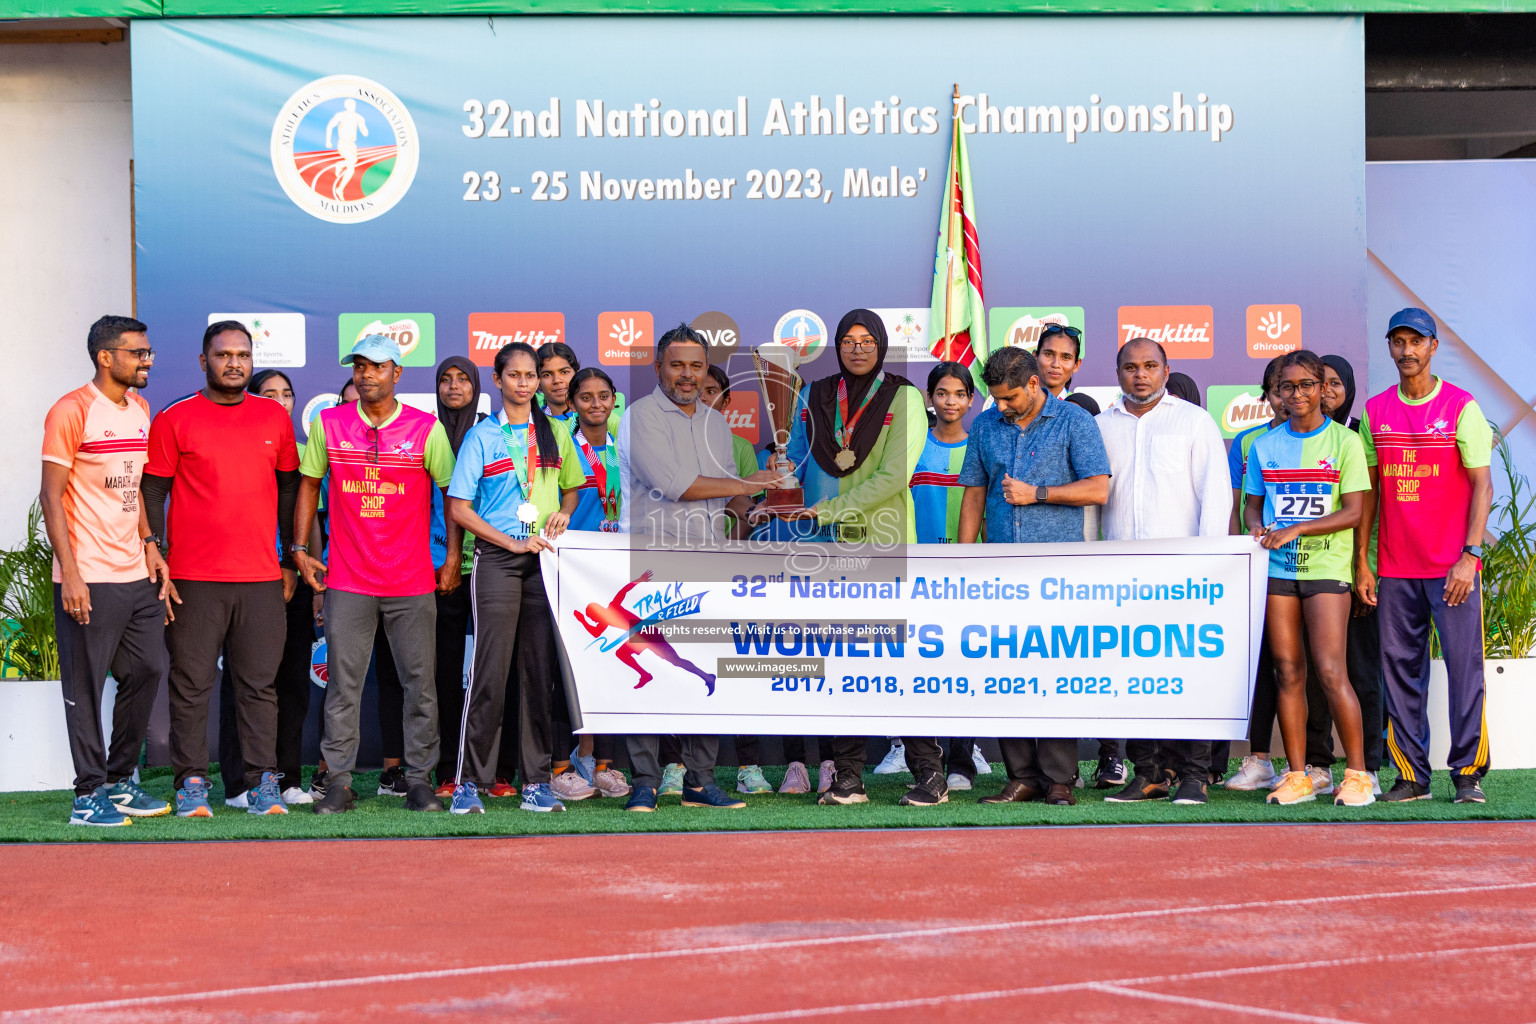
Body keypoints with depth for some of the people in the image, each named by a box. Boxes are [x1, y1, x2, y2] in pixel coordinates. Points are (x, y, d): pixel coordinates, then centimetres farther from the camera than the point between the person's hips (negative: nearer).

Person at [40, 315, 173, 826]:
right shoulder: (72, 411, -9)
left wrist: (150, 547, 10)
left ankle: (121, 780, 23)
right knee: (86, 685, -1)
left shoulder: (140, 410, 13)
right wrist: (70, 574, -16)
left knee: (147, 670, 9)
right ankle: (89, 794, 6)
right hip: (89, 577, -7)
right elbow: (52, 497, -11)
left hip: (137, 573, 7)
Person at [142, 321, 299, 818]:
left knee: (259, 683, 4)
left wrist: (291, 560, 14)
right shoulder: (174, 419, 2)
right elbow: (152, 493, 2)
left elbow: (289, 490, 17)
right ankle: (191, 782, 7)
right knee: (192, 682, 0)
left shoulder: (275, 418, 12)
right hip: (192, 576, -2)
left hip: (262, 577, 3)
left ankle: (262, 781, 8)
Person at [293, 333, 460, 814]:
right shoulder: (328, 424, 3)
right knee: (342, 684, 1)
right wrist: (300, 549, 7)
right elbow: (309, 484, 13)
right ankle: (339, 783, 7)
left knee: (420, 684, 2)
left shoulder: (427, 428, -1)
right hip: (346, 580, 1)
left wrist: (453, 558, 1)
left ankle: (420, 780, 11)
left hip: (414, 583, -1)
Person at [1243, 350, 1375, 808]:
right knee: (1287, 671, 1)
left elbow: (1352, 512, -5)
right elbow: (1252, 506, 17)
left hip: (1326, 567, -3)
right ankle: (1297, 775, 7)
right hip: (1276, 567, 3)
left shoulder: (1344, 441, 1)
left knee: (1330, 670, -11)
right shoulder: (1264, 445, 12)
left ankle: (1357, 773, -2)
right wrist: (1259, 528, -6)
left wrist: (1294, 530, -15)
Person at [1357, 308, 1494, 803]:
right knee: (1400, 671, 4)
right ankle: (1411, 775, 10)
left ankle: (1469, 772, 2)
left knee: (1465, 667, -5)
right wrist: (1361, 562, 7)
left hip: (1452, 567, -3)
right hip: (1394, 570, 4)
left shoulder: (1462, 407, -1)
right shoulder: (1375, 411, 10)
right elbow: (1368, 491, 13)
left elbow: (1481, 486, -4)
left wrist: (1469, 554, -14)